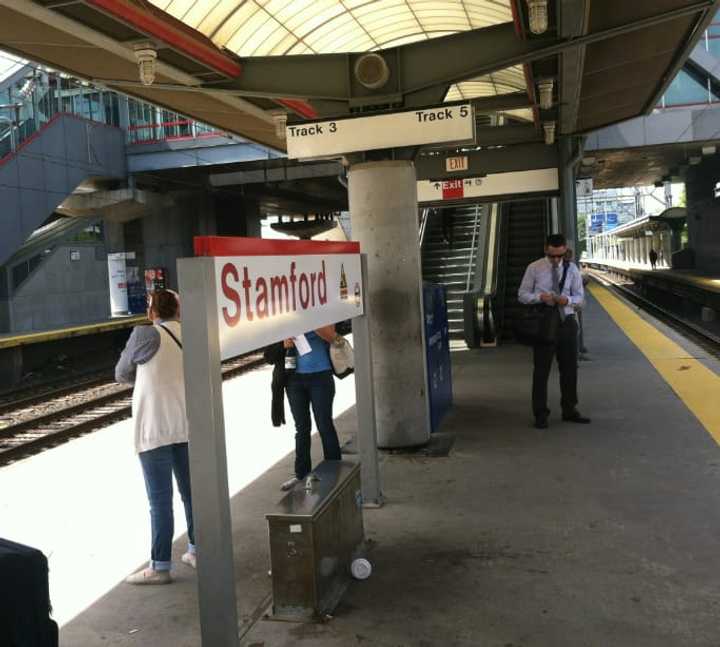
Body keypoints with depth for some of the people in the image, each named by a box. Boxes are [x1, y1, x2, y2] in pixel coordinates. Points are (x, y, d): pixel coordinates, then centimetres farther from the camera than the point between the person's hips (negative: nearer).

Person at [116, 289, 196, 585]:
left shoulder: (144, 335, -10)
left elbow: (121, 374, 3)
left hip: (154, 430, -5)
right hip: (187, 426, 5)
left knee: (160, 500, 0)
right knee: (191, 491, 16)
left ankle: (160, 566, 7)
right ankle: (196, 550, 28)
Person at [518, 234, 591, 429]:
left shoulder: (572, 269, 3)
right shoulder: (534, 268, -4)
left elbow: (579, 297, 6)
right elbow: (522, 295, 0)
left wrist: (568, 300, -18)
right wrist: (540, 297, -21)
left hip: (567, 322, 3)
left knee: (569, 368, 10)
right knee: (541, 370, 1)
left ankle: (570, 410, 25)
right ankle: (540, 414, 11)